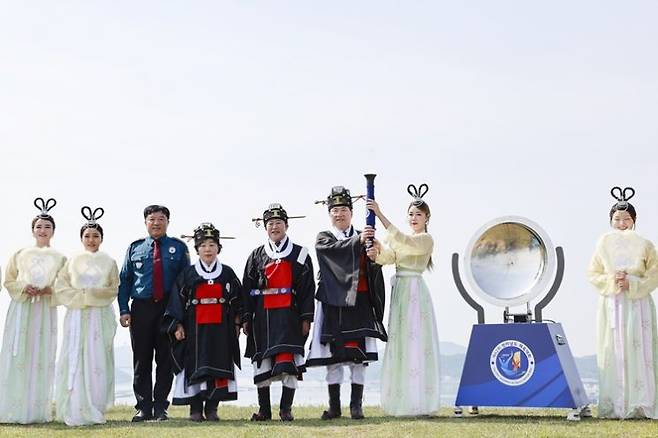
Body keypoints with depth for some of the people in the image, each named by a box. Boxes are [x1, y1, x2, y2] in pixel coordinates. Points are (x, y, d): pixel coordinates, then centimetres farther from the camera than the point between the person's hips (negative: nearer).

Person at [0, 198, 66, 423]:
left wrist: (49, 289, -13)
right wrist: (24, 288, -9)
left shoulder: (59, 258, 10)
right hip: (21, 309, 0)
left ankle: (37, 410, 1)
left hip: (46, 311, 0)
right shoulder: (20, 254, 11)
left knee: (42, 357, -2)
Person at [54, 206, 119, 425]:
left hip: (101, 316, 0)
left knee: (98, 360, -2)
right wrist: (80, 297, -8)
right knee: (75, 360, -5)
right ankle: (74, 411, -4)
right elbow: (61, 288, 5)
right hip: (77, 316, 0)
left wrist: (90, 294, -7)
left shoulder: (108, 262, 6)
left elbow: (114, 289, 5)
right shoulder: (72, 261, 8)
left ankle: (94, 410, 2)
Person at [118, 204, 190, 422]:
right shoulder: (135, 248, 10)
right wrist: (124, 310, 0)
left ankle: (161, 407, 11)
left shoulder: (178, 247, 6)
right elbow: (124, 280, 9)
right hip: (141, 309, 1)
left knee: (165, 359, 3)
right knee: (141, 360, 2)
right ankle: (144, 407, 9)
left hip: (169, 309, -1)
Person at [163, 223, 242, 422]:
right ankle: (195, 409, 3)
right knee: (195, 368, -2)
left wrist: (236, 324, 6)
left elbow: (237, 299, 11)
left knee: (219, 367, 0)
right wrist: (177, 325, -4)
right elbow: (177, 301, 3)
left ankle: (212, 408, 6)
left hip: (220, 329, 1)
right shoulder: (188, 274, 4)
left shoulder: (227, 273, 7)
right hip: (195, 329, -1)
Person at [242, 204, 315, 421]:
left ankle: (286, 409, -4)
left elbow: (308, 289, 3)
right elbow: (247, 289, 11)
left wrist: (306, 318, -4)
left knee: (288, 360, -11)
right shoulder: (256, 255, 12)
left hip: (288, 314, -3)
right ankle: (264, 409, 12)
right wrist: (246, 318, 4)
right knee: (261, 361, 4)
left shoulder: (300, 254, 6)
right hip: (262, 316, 3)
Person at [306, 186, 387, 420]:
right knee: (333, 356, 1)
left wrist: (375, 256, -22)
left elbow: (374, 269, -1)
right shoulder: (323, 239, 8)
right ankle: (334, 406, 8)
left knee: (358, 355, -3)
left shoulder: (363, 238, 11)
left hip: (359, 304, 1)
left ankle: (356, 405, 2)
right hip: (333, 303, -1)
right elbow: (337, 249, -15)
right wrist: (357, 241, -29)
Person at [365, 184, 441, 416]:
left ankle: (418, 403, -6)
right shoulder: (405, 239, 18)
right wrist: (377, 252, -25)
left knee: (415, 344, -8)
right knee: (400, 345, 7)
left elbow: (401, 241, -24)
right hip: (400, 293, 8)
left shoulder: (426, 239, -4)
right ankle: (403, 403, 11)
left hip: (415, 293, -8)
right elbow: (388, 257, -1)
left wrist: (380, 215, -29)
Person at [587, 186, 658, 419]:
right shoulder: (604, 243, 4)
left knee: (639, 353, -3)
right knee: (613, 354, -1)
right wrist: (612, 281, -11)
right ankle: (614, 406, 2)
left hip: (638, 305, -1)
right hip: (611, 306, 1)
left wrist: (631, 283, -12)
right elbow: (592, 274, 6)